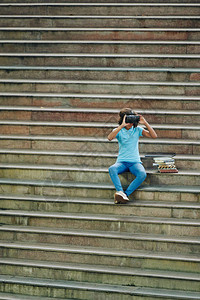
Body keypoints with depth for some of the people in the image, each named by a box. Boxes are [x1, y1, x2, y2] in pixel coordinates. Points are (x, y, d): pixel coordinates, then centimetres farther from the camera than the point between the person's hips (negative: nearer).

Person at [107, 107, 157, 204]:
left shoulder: (137, 130, 7)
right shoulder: (118, 130, 3)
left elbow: (154, 136, -2)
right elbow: (110, 137, -21)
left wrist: (145, 123, -12)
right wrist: (122, 125, -25)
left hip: (135, 162, 1)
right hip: (121, 162, -1)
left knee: (142, 174, -33)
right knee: (112, 169, -35)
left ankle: (125, 194, -34)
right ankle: (120, 192, -48)